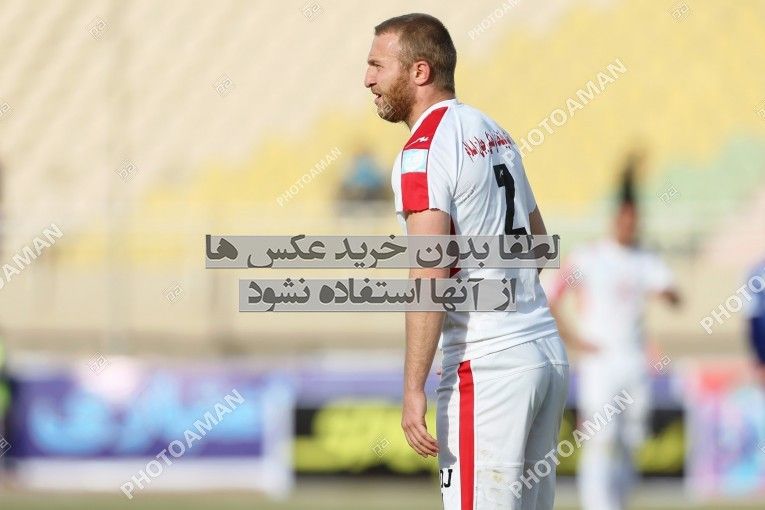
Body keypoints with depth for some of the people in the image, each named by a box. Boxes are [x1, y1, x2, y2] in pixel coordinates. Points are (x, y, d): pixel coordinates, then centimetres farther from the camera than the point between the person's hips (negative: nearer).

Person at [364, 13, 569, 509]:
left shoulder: (424, 151, -12)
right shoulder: (494, 131, 16)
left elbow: (430, 277, -21)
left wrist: (413, 386, -22)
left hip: (486, 366, -9)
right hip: (550, 351, 9)